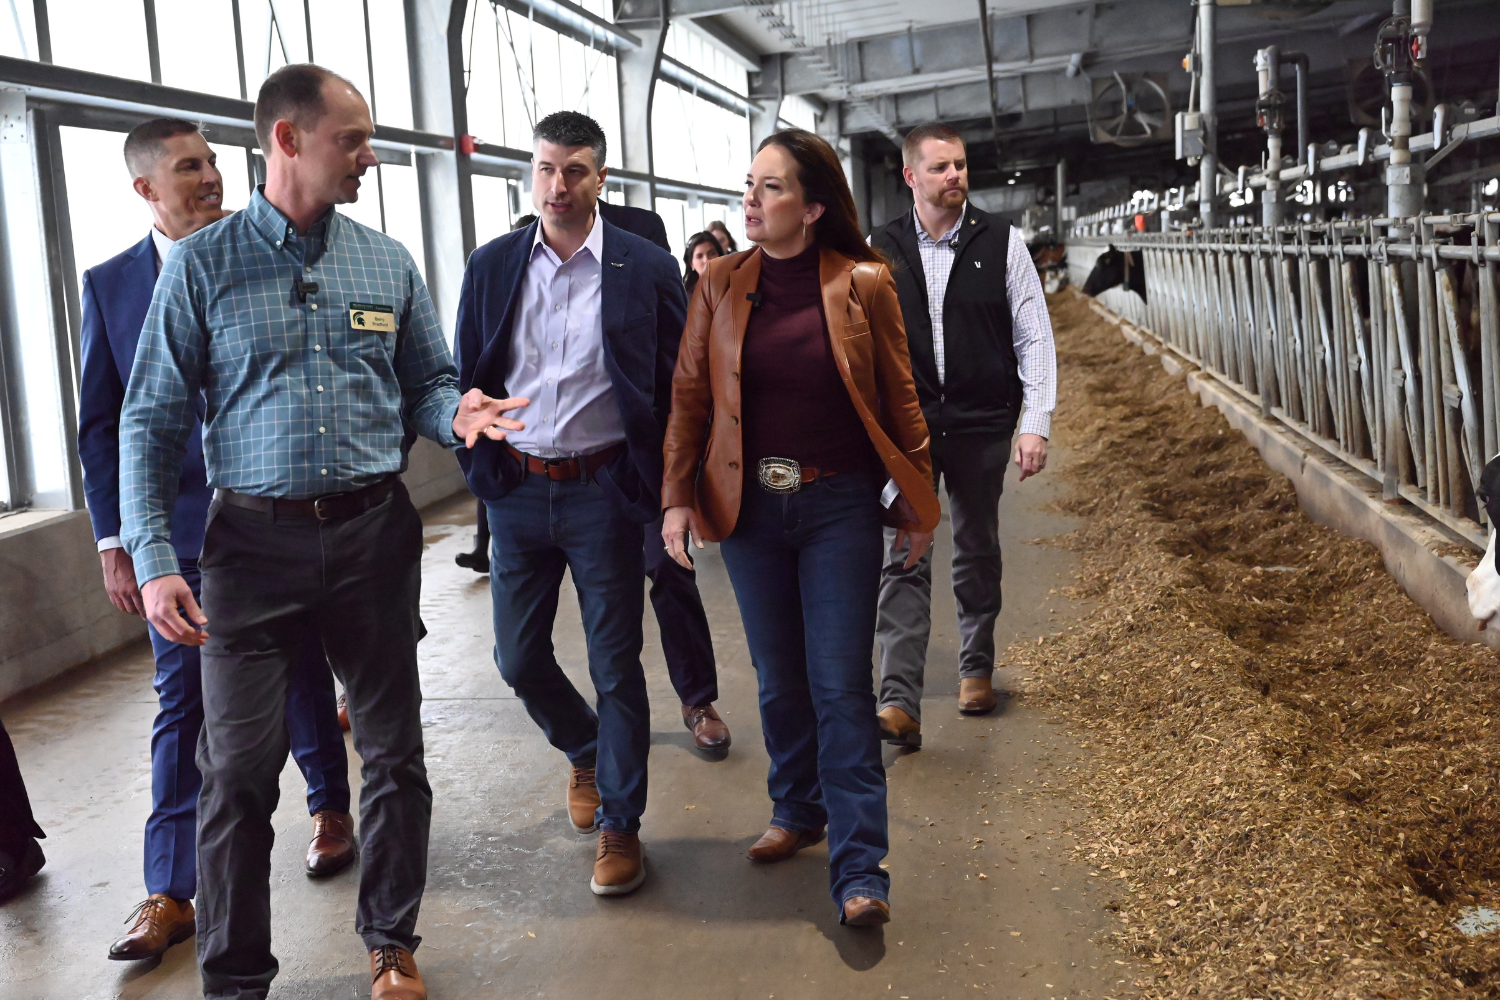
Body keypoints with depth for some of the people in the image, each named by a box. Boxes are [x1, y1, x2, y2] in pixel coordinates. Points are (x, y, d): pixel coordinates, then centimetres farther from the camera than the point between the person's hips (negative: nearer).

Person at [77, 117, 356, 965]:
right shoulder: (110, 283, 4)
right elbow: (100, 424, 5)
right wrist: (114, 539, 1)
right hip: (179, 527, 1)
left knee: (301, 677, 14)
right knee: (183, 704, 3)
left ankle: (332, 807, 36)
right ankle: (172, 892, 10)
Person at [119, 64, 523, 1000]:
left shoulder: (389, 263, 7)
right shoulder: (202, 264, -1)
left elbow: (429, 383, 14)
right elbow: (154, 419, -1)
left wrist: (457, 414, -10)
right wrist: (154, 557, -10)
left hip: (375, 533, 3)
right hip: (255, 538, -2)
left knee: (394, 749, 9)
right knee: (239, 765, 0)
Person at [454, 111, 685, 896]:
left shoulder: (646, 269, -5)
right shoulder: (491, 265, 4)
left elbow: (677, 385, -2)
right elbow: (468, 374, 10)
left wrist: (664, 488, -6)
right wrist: (476, 463, 2)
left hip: (603, 491, -3)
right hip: (517, 489, 3)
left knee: (615, 664, 4)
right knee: (518, 658, 11)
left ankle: (619, 825, 21)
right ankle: (585, 752, 42)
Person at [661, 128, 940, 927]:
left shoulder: (864, 284, -6)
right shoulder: (721, 282, 1)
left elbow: (898, 399, 0)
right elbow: (689, 394, 3)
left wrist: (915, 505, 2)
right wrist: (678, 496, -2)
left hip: (839, 507, -3)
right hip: (749, 505, 3)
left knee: (840, 684, -3)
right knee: (779, 676, 14)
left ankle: (858, 870, 4)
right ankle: (797, 810, 35)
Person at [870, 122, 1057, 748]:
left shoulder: (1002, 243, -1)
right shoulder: (880, 251, 2)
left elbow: (1034, 339, -1)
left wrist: (1035, 425, -7)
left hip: (982, 427, 0)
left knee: (978, 553, 15)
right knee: (903, 560, -8)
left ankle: (977, 668, 34)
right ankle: (899, 703, -10)